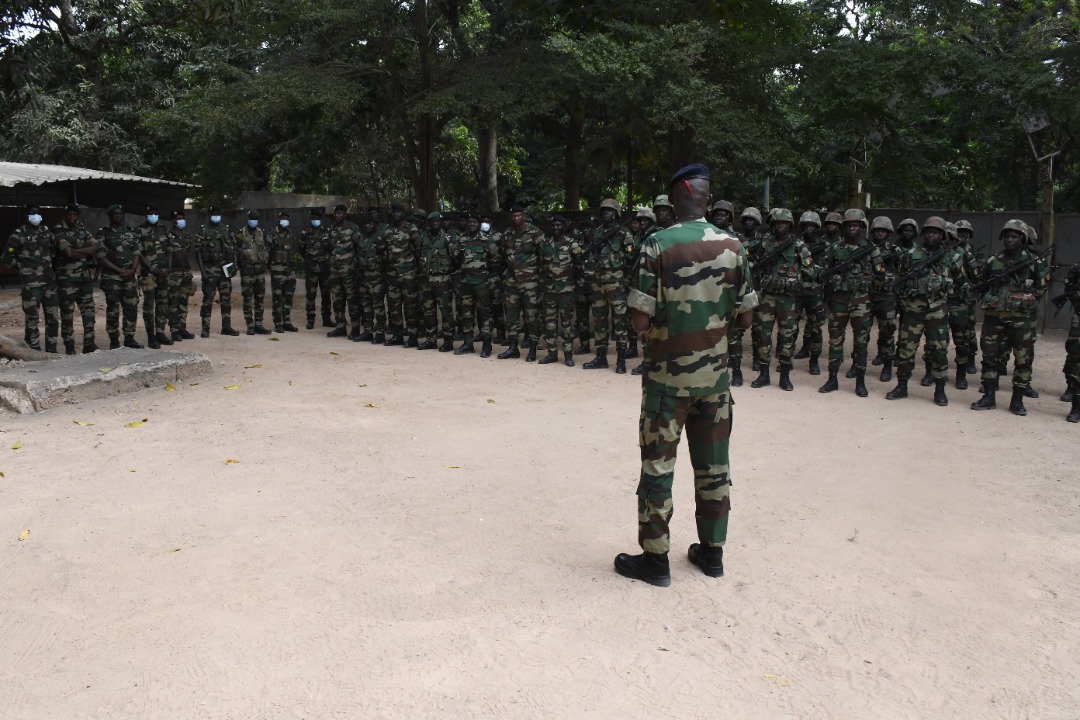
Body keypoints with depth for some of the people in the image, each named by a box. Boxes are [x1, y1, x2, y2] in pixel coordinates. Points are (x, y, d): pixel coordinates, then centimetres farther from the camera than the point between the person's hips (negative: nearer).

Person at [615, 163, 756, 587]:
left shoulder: (658, 245, -14)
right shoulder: (732, 246, -1)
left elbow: (640, 321, -17)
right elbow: (744, 318, 3)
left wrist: (655, 331, 5)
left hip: (668, 373, -4)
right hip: (714, 373, 4)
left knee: (658, 465, 5)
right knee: (713, 465, 13)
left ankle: (655, 559, 13)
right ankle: (711, 552, 26)